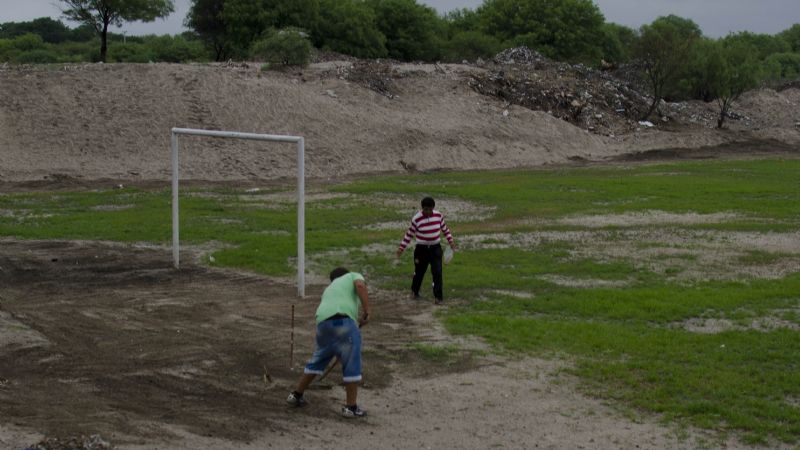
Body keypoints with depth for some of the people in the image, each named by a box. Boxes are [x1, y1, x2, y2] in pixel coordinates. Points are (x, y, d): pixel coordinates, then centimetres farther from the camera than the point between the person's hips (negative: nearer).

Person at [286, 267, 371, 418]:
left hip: (322, 322, 6)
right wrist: (366, 311, -2)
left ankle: (296, 395, 35)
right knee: (352, 365, 3)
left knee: (317, 361, 25)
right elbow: (360, 285, -3)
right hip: (342, 320, -6)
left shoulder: (329, 289, 39)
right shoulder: (353, 276, 23)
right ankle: (351, 407, 6)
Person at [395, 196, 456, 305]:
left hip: (435, 248, 1)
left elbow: (445, 229, 11)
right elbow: (409, 234, -3)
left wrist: (451, 241, 5)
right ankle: (414, 291, 38)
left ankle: (439, 296, -3)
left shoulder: (438, 215, -5)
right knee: (419, 271, 13)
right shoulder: (416, 219, -13)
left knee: (437, 272, -9)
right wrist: (401, 247, -2)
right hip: (421, 249, -1)